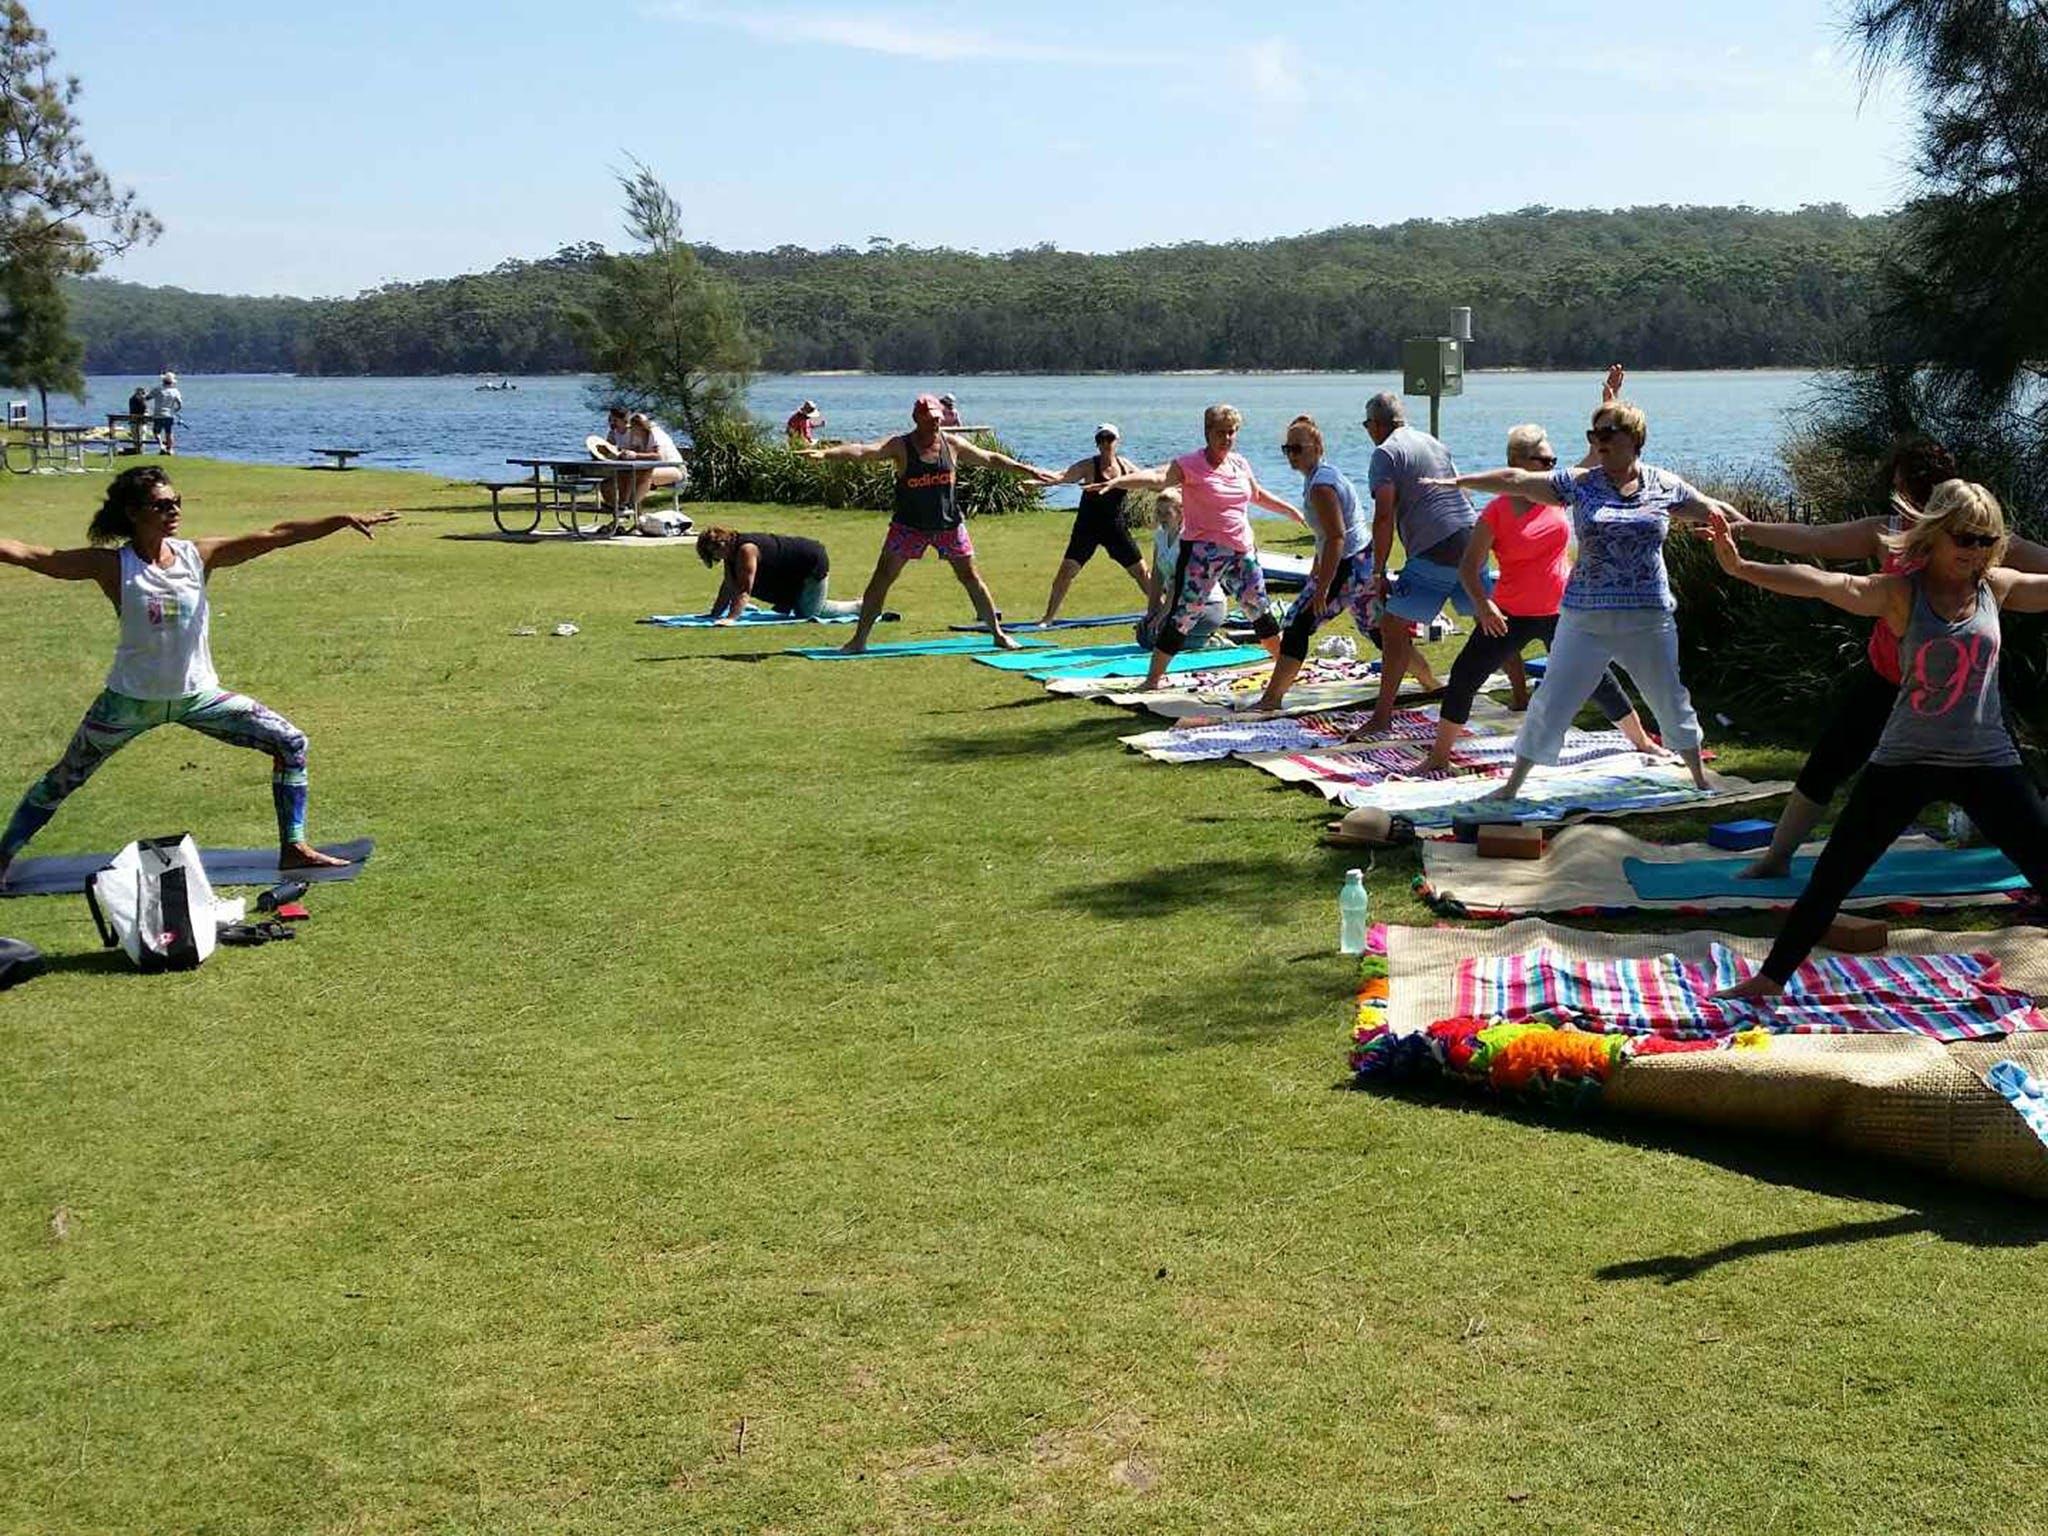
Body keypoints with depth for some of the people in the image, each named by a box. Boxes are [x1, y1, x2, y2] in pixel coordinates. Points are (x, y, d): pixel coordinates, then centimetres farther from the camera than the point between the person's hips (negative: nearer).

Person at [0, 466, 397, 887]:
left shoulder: (198, 556, -8)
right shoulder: (113, 566, -13)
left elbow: (274, 536, -14)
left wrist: (343, 519, -20)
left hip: (199, 695, 3)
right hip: (131, 699, -2)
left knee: (291, 744, -6)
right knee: (63, 779, 9)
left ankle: (294, 847, 3)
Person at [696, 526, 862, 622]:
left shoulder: (746, 550, -30)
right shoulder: (731, 553, 0)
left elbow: (744, 589, -35)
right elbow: (728, 587, 7)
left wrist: (731, 618, -40)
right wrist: (714, 615, 3)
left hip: (813, 561, -10)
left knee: (811, 612, -10)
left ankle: (861, 606, 4)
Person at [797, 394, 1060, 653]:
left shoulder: (953, 445, 1)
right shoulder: (900, 446, -9)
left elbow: (992, 459, 11)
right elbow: (862, 450, -22)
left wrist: (1029, 470, 13)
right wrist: (825, 453, -37)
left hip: (949, 524, 2)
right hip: (909, 525, -2)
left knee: (971, 578, 7)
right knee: (881, 578, -6)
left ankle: (998, 633, 20)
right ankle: (860, 639, 1)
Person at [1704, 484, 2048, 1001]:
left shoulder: (1998, 587, 1)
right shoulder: (1901, 593, -9)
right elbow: (1824, 583, -23)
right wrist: (1741, 567, -38)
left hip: (1987, 762, 2)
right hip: (1905, 760, -2)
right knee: (1833, 874, 1)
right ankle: (1772, 976, 13)